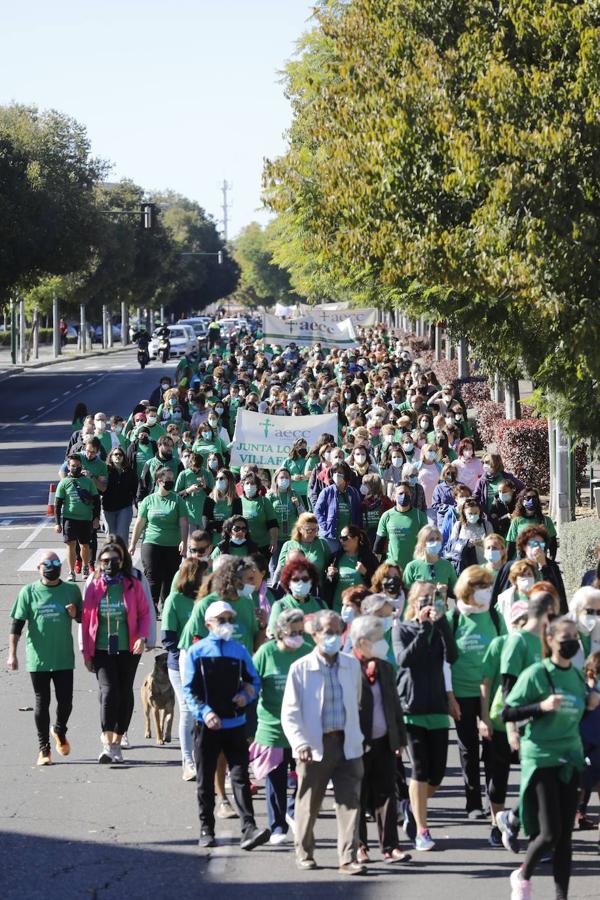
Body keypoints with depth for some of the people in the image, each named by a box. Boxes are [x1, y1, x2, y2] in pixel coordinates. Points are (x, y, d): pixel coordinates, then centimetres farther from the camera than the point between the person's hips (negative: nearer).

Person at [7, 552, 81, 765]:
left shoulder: (71, 590, 3)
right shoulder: (29, 592, -2)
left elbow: (83, 618, 16)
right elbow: (17, 624, -1)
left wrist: (75, 614, -8)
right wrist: (12, 654, -7)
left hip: (64, 659, 1)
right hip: (38, 659, -1)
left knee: (65, 702, 3)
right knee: (42, 703, 4)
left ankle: (59, 731, 34)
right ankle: (44, 748, 15)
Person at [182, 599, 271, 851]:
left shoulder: (240, 651, 7)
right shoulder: (196, 652, 1)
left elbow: (254, 681, 16)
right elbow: (188, 689, -2)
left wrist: (246, 696, -6)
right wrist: (204, 711, -17)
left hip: (235, 724, 1)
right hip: (206, 726, -1)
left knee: (240, 777, -7)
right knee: (206, 780, 8)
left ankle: (249, 830, -13)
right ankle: (206, 830, 19)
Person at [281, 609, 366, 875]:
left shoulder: (352, 666, 7)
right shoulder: (300, 669, -6)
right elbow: (290, 713, -8)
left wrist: (357, 737, 14)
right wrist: (300, 744, -20)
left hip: (347, 744, 3)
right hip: (315, 746, -3)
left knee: (350, 802, -5)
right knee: (309, 804, 8)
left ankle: (348, 858, -3)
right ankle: (304, 852, 27)